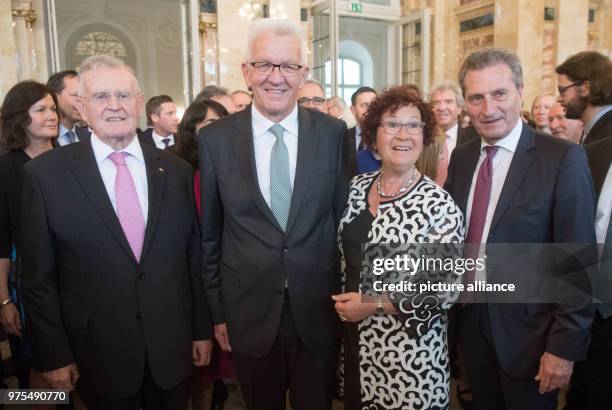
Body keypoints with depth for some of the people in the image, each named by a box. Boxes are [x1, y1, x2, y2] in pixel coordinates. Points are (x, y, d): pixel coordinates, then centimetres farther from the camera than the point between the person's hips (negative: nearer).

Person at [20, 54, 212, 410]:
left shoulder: (177, 170, 0)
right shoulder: (46, 173, -7)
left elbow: (195, 258, 3)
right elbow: (39, 276, -4)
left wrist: (203, 329, 6)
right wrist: (53, 355, -3)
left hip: (172, 346, 2)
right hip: (98, 352, -2)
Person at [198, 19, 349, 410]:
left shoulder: (333, 132, -6)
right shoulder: (215, 139, -6)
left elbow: (345, 218, 1)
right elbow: (210, 235, -1)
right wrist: (218, 311, 3)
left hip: (319, 309, 0)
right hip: (249, 313, 0)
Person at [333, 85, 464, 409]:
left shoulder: (439, 205, -16)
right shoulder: (356, 188, 0)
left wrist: (373, 303, -18)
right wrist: (344, 303, 3)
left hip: (410, 352, -5)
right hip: (356, 340, 5)